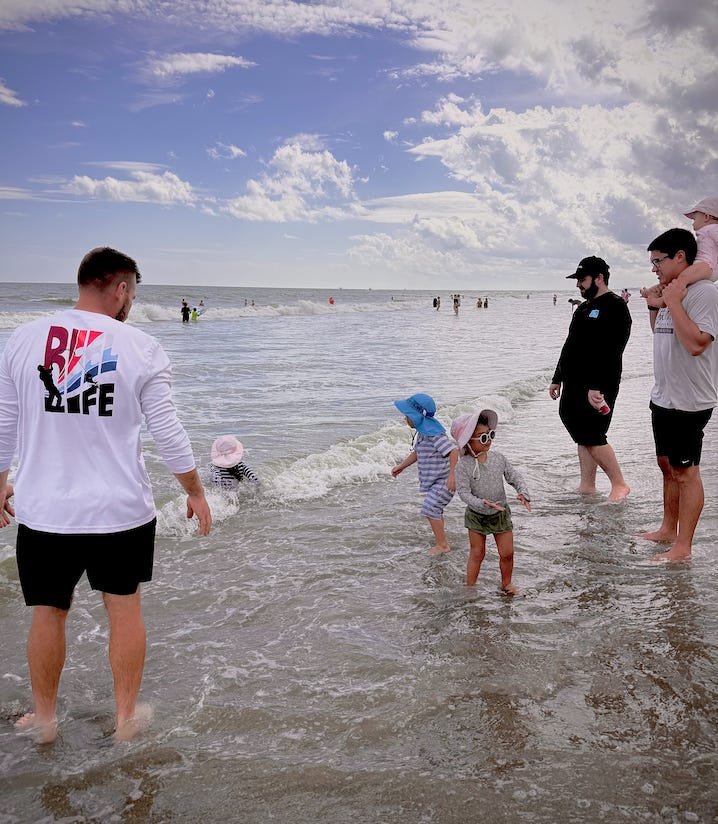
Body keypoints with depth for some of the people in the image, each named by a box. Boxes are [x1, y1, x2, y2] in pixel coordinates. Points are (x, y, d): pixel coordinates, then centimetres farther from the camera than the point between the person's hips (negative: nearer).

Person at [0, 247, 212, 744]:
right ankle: (126, 717, 29)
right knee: (125, 607, 16)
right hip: (122, 508, -1)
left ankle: (43, 719, 34)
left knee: (48, 611, 18)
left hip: (44, 509, 2)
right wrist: (196, 493, 6)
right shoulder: (141, 349, -9)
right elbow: (168, 434, -7)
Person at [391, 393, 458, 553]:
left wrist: (452, 475, -37)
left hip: (444, 480, -10)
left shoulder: (433, 433, -25)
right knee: (435, 510, 18)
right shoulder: (422, 431, 7)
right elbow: (417, 452, 22)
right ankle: (440, 542, 32)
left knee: (430, 509, -11)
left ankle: (442, 545, 0)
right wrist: (401, 466, 22)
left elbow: (453, 451, -31)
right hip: (435, 480, 10)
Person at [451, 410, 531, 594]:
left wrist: (523, 492, -21)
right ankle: (470, 587, 26)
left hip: (501, 514, 3)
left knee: (507, 553, 8)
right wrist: (482, 503, -38)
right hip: (476, 516, -3)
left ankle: (506, 583, 32)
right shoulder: (463, 466, -19)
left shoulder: (498, 458, -7)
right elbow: (464, 492, -23)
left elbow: (514, 477, -2)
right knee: (477, 553, 9)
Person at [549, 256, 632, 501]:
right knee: (583, 436, 11)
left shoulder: (614, 306, -12)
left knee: (592, 437, -8)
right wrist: (557, 378, 23)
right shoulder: (585, 308, 19)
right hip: (574, 384, 9)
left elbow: (610, 352, -21)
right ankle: (586, 486, 18)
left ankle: (619, 485, 6)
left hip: (597, 386, -9)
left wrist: (597, 387, -27)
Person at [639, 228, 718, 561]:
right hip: (664, 396, 9)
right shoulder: (670, 293, 11)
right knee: (667, 465, 18)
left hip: (689, 401, -9)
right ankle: (668, 530, 33)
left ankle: (683, 546, 9)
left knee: (686, 471, -1)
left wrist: (673, 302, -22)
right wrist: (654, 305, 10)